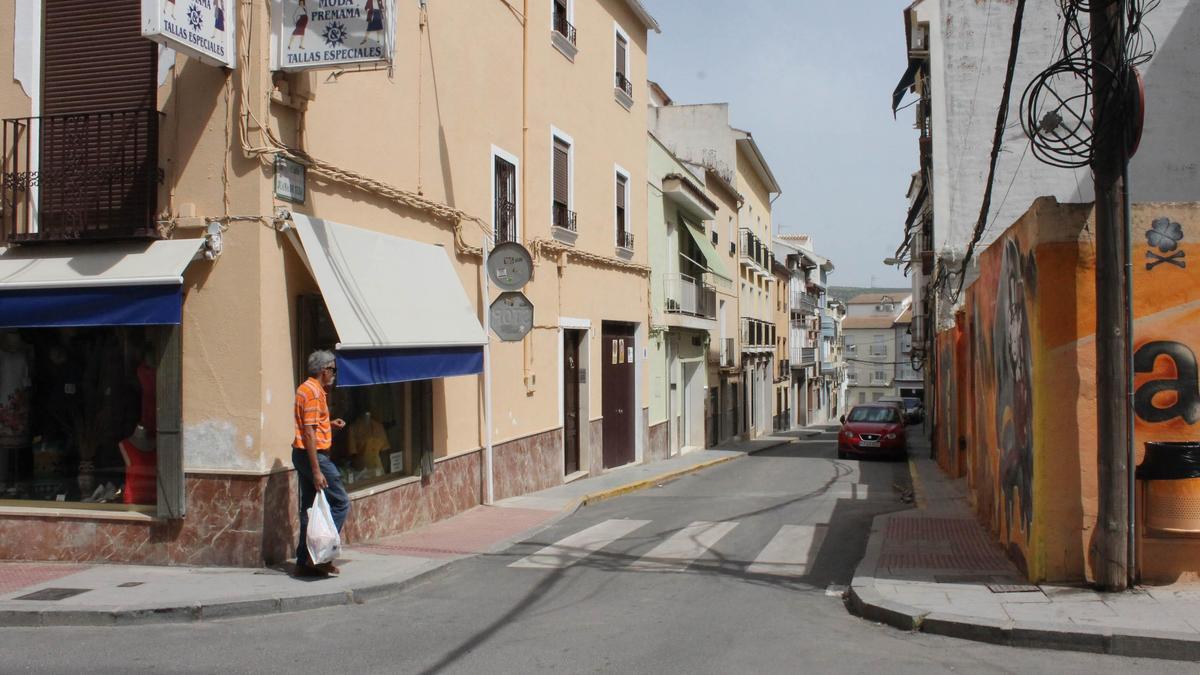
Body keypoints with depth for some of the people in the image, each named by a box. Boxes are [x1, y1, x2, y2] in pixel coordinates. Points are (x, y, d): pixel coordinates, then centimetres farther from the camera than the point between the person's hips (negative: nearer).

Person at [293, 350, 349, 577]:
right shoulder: (314, 392, -15)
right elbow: (309, 433, -21)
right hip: (314, 455, -10)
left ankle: (305, 562, 15)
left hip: (302, 455, 10)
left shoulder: (306, 388, 16)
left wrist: (329, 424, 14)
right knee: (340, 502, -5)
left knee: (309, 507, 12)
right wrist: (316, 471, -23)